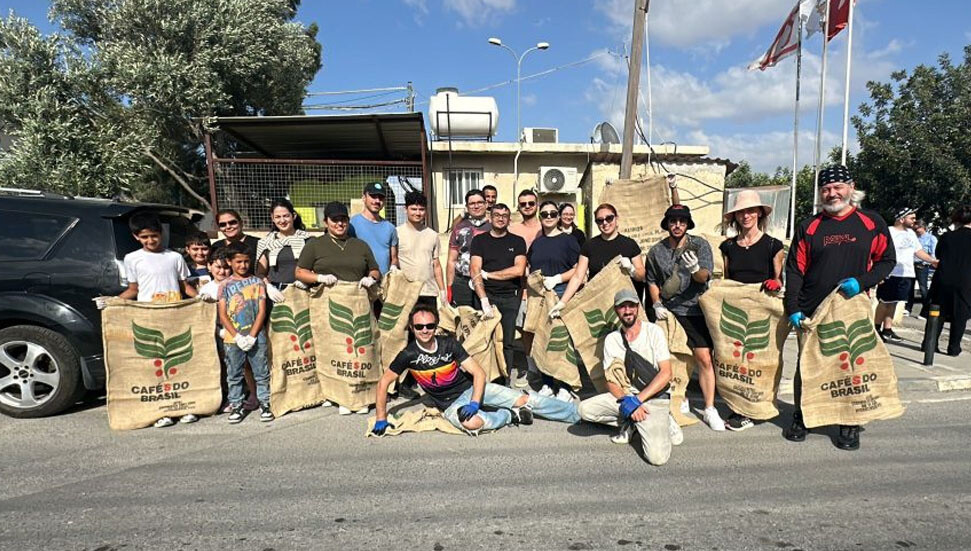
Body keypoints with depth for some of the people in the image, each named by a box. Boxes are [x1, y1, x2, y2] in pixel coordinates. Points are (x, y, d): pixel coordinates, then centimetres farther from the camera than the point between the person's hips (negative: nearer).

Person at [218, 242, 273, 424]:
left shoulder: (258, 282, 4)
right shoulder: (225, 285, 4)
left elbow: (262, 311, -1)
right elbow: (223, 315, 0)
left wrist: (252, 335, -10)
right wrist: (237, 336, -10)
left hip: (256, 336, 0)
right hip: (232, 338, 1)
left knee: (261, 373, 5)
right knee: (234, 375, 9)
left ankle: (264, 403, 17)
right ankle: (236, 406, 22)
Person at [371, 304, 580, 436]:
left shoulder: (449, 343, -10)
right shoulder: (409, 355, -12)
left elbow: (479, 373, -11)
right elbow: (384, 382, -3)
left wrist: (474, 403, -24)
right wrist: (381, 418, -8)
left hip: (472, 388, 2)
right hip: (451, 404, -1)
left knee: (526, 400, -10)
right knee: (471, 423, -39)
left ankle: (580, 413, 8)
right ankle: (511, 415, -10)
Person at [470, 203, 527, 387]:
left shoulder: (517, 241, 10)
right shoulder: (480, 240, 9)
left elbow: (519, 270, -3)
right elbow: (474, 270, -3)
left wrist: (488, 274, -2)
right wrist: (484, 300, -15)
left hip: (511, 297, 0)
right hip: (487, 296, 0)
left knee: (508, 342, -3)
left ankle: (510, 378, 6)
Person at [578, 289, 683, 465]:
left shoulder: (653, 331, -7)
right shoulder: (611, 339, 2)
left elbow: (666, 373, -12)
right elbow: (611, 380, 2)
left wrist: (637, 400, -19)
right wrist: (627, 400, -18)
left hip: (654, 399, -4)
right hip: (626, 395, 4)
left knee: (657, 457, -24)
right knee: (585, 409, -19)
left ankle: (662, 422, 8)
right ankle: (629, 424, 5)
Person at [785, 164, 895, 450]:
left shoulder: (872, 223, 4)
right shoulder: (809, 227, 4)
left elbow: (886, 260, 7)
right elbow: (795, 270, 2)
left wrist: (862, 282, -12)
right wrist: (793, 309, -5)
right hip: (811, 312, 1)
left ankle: (850, 425, 20)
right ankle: (801, 418, 22)